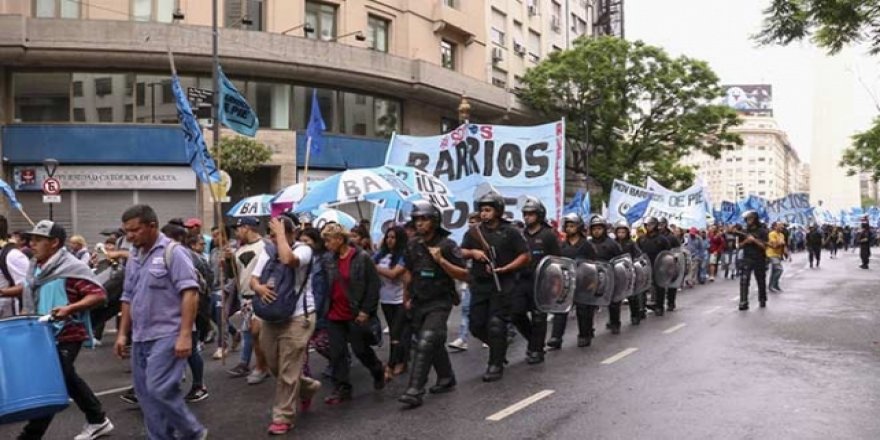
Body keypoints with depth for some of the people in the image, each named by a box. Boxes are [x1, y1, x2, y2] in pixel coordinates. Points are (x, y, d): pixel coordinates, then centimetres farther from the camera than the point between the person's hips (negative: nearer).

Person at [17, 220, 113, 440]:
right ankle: (98, 421, 30)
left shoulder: (72, 267, -16)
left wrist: (70, 308, -30)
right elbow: (30, 301, 23)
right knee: (68, 380, 17)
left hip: (66, 336, -9)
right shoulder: (34, 268, 9)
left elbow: (99, 295, -20)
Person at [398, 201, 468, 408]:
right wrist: (407, 298, 17)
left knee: (425, 344, -15)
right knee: (434, 344, 17)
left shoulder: (447, 245, -10)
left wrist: (441, 261, -23)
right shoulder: (413, 245, 6)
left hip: (439, 303, -6)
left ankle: (415, 391, -14)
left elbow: (464, 275, -12)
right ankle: (446, 379, 35)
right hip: (418, 303, 6)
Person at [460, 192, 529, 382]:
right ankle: (499, 347, 33)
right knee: (476, 325, 7)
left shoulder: (510, 232, -3)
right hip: (479, 284, 5)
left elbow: (525, 256, -4)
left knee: (496, 325, -8)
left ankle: (496, 365, 4)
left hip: (502, 284, -5)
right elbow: (461, 252, 13)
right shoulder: (473, 232, 10)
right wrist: (472, 253, -9)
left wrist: (503, 269, -15)